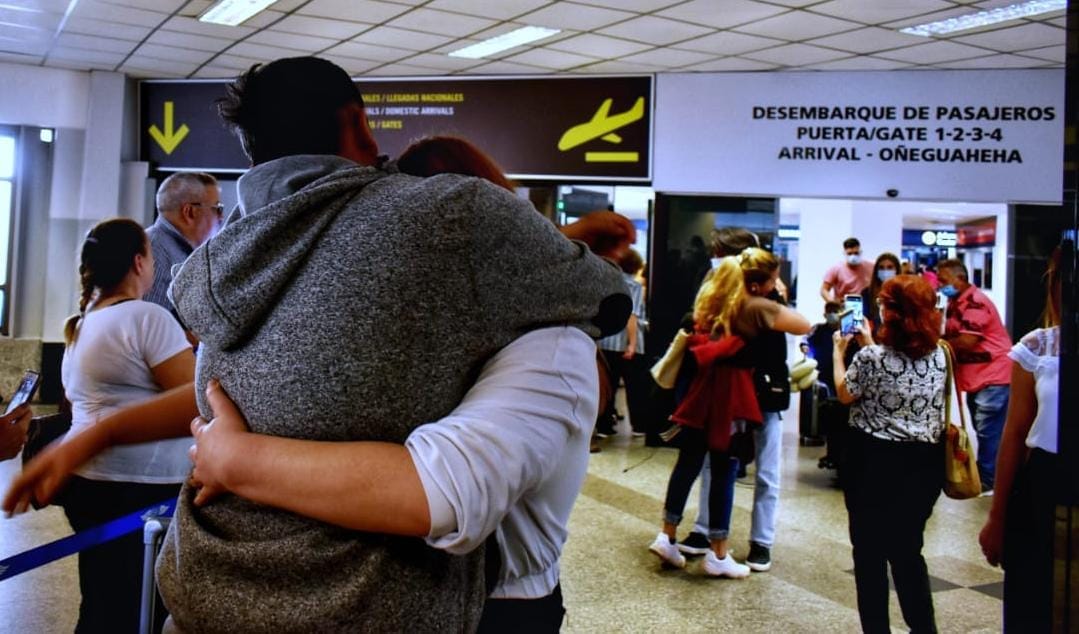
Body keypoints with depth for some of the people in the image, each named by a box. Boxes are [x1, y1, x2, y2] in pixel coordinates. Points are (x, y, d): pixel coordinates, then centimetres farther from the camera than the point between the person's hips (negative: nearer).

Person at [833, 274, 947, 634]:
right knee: (908, 550, 18)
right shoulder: (939, 357, -1)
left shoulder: (872, 359, -17)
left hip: (872, 461, -5)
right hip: (922, 464, 5)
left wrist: (839, 352, 14)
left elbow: (845, 395, 0)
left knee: (870, 551, 9)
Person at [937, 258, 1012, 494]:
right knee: (983, 431, 16)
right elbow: (951, 336, 13)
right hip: (975, 377, 10)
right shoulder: (956, 302, 14)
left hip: (993, 376, -10)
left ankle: (988, 482, 1)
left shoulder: (975, 302, -18)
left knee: (988, 432, -6)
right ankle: (983, 477, 25)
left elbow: (966, 342, -23)